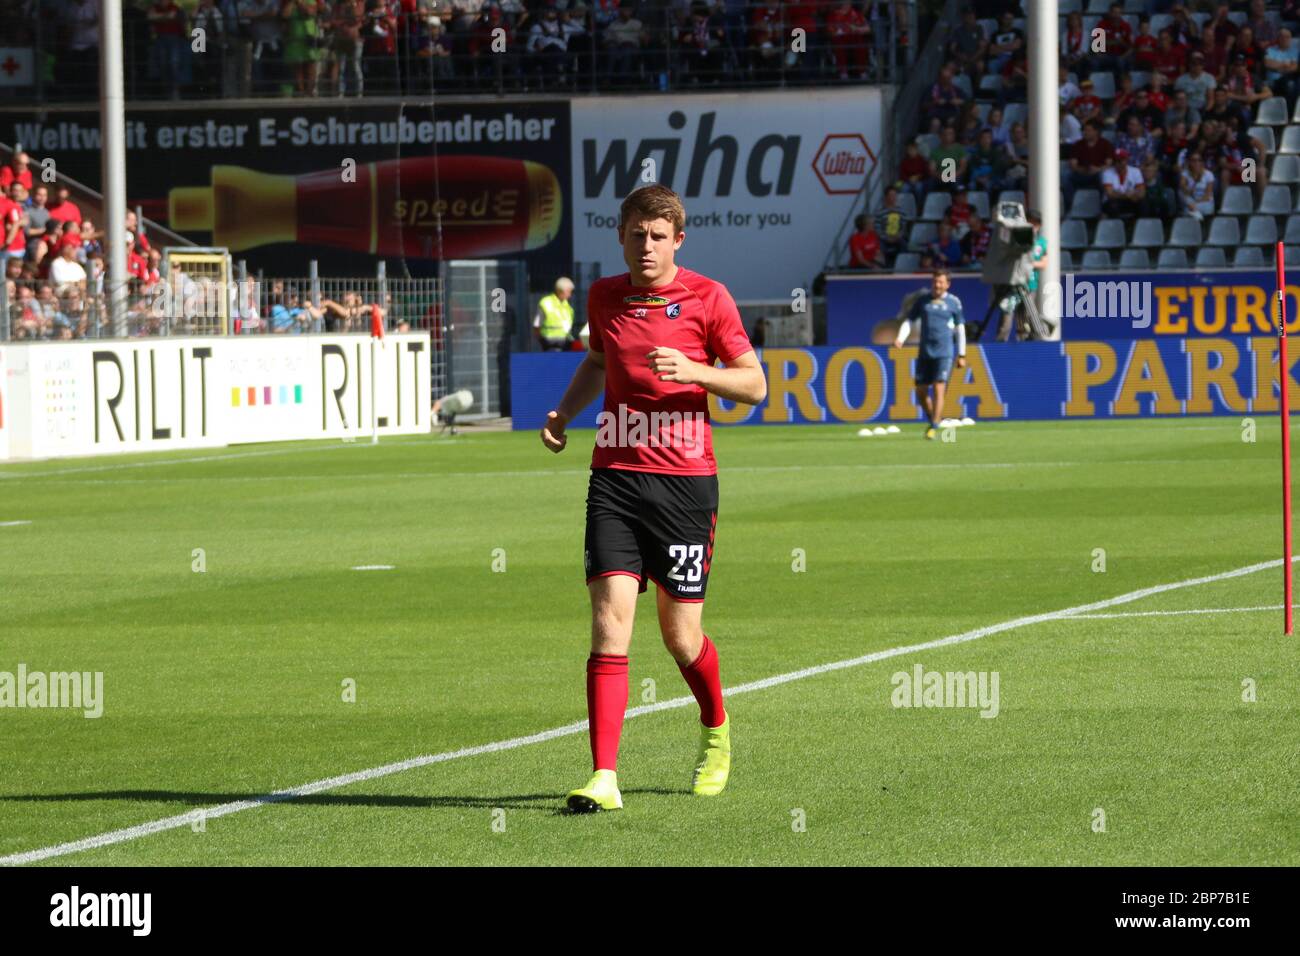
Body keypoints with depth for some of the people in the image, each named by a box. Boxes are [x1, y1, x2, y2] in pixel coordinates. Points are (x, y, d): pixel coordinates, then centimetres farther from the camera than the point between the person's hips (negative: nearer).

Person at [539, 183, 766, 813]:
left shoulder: (707, 299, -2)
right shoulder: (604, 297, 9)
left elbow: (754, 385, 0)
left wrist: (694, 371, -17)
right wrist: (564, 412, 13)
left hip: (685, 480, -2)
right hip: (615, 477, 2)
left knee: (680, 636, 4)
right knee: (610, 616, -13)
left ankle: (716, 732, 36)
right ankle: (604, 778, -15)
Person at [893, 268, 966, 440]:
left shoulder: (954, 302, 5)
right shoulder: (922, 301, 10)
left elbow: (960, 329, 9)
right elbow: (909, 321, 8)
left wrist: (962, 355, 7)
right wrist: (900, 339, -11)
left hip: (944, 353, -3)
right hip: (924, 352, 3)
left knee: (939, 389, -14)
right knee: (921, 390, 5)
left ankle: (933, 428, -13)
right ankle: (932, 420, 28)